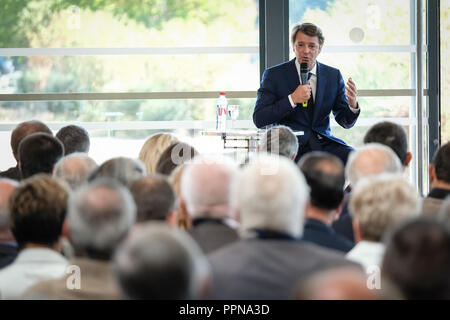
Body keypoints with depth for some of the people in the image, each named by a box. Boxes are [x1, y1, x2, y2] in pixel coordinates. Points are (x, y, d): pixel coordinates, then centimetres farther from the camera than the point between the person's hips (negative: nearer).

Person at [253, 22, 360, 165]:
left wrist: (352, 106, -11)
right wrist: (292, 99, -17)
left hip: (322, 142, 3)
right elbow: (259, 120, -6)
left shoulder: (333, 75, 11)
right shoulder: (274, 75, 2)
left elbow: (346, 122, 13)